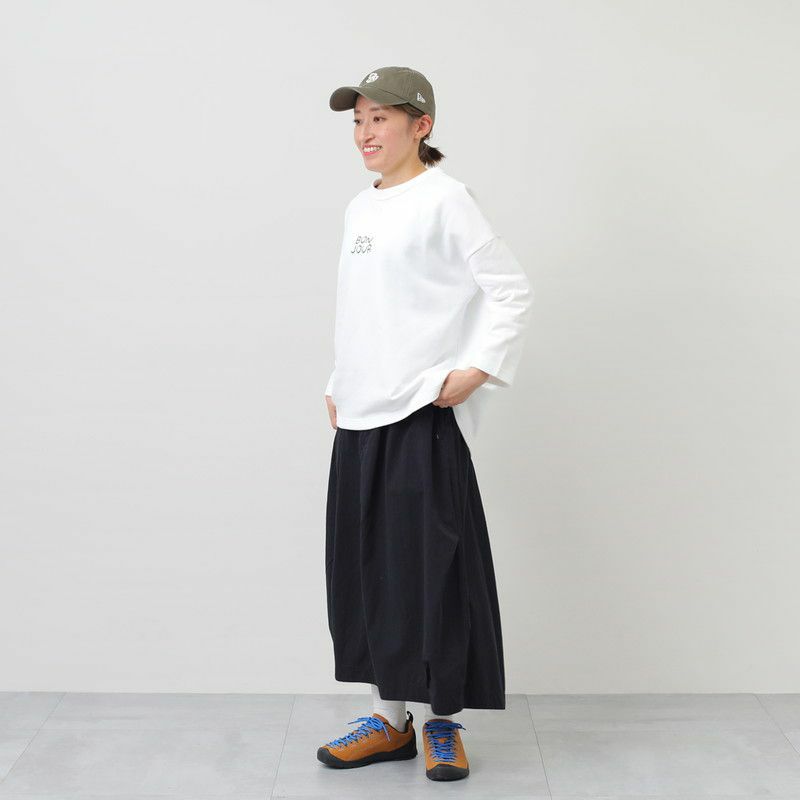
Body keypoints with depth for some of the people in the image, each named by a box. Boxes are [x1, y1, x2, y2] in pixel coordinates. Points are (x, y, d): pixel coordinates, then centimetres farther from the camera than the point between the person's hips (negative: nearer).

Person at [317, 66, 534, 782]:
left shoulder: (444, 200, -5)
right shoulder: (361, 207, 17)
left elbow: (511, 289, -9)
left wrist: (478, 369, -16)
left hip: (424, 415, -7)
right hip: (361, 417, 8)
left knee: (430, 563, -2)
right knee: (364, 564, 9)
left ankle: (442, 722, 13)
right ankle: (389, 720, 21)